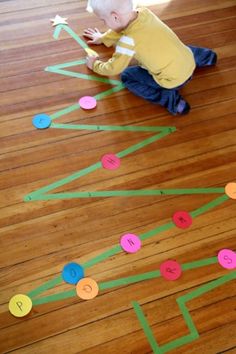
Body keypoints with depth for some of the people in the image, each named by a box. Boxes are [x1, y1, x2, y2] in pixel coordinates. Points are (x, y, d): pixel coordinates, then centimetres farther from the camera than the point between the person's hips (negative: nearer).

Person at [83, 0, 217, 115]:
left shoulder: (129, 40, -25)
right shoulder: (144, 12, -3)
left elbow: (114, 69, -11)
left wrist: (95, 64, 7)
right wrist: (103, 38, 28)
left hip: (174, 80, -8)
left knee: (127, 76, 1)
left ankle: (170, 99, -9)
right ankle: (206, 56, 38)